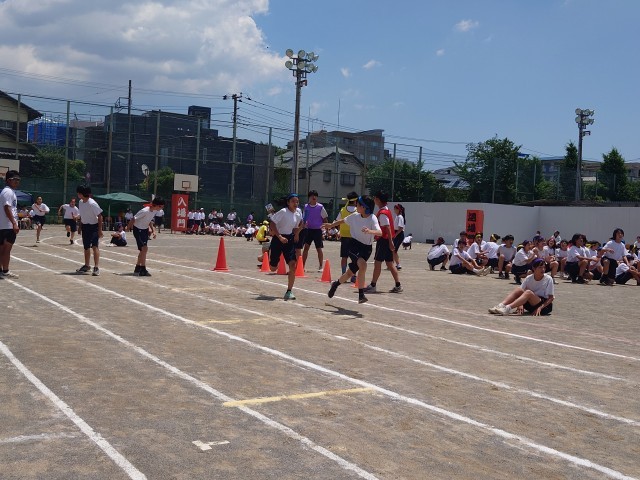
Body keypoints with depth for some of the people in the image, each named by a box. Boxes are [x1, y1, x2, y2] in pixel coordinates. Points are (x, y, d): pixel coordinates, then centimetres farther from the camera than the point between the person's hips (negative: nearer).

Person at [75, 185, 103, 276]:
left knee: (94, 246, -16)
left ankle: (96, 267, -18)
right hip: (85, 226, 8)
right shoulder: (81, 202, 3)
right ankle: (87, 266, 28)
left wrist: (100, 229, -19)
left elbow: (100, 216, -18)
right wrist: (80, 226, 16)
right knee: (86, 247, 15)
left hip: (94, 227, -8)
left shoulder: (92, 204, -21)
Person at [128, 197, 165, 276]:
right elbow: (133, 219, -23)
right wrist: (129, 228, -12)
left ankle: (137, 268, 22)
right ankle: (143, 269, -11)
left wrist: (152, 230, 6)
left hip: (145, 230, 8)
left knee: (143, 250, 11)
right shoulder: (145, 211, -29)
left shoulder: (155, 211, -5)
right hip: (138, 229, -8)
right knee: (144, 248, -16)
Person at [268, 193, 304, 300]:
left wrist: (297, 233, 9)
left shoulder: (298, 212, 1)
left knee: (293, 264, -13)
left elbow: (300, 223, 22)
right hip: (279, 239, -4)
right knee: (273, 268, 6)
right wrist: (280, 237, -25)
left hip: (290, 239, 5)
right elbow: (272, 223, -20)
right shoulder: (283, 212, -18)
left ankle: (289, 292, -6)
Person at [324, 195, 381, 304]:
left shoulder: (372, 218, -13)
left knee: (350, 273, 10)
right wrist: (331, 225, 25)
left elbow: (380, 232, -29)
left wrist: (370, 231, -47)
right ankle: (361, 295, -22)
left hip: (366, 248, 0)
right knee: (362, 265, -29)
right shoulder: (354, 216, -2)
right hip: (354, 245, 0)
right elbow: (342, 220, 19)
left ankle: (336, 284, 42)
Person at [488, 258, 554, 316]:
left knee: (528, 292, -31)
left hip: (545, 305, -4)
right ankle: (501, 305, -36)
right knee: (518, 289, -19)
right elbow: (520, 292, -3)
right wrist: (520, 304, -22)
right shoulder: (529, 278, 1)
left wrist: (540, 307, -22)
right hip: (530, 305, 4)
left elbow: (551, 298, -9)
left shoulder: (548, 279, -8)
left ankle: (508, 308, -48)